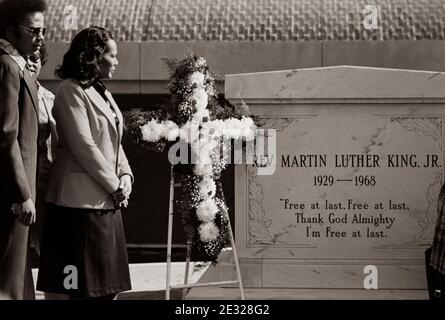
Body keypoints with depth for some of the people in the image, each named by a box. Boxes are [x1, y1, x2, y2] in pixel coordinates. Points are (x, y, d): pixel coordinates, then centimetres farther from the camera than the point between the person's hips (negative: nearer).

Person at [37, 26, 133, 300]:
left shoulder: (101, 92, 17)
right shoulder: (71, 91, -11)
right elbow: (83, 146, -17)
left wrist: (125, 175, 2)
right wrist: (115, 186, -12)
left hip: (107, 199, 9)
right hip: (83, 199, -9)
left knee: (109, 284, 10)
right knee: (84, 287, -6)